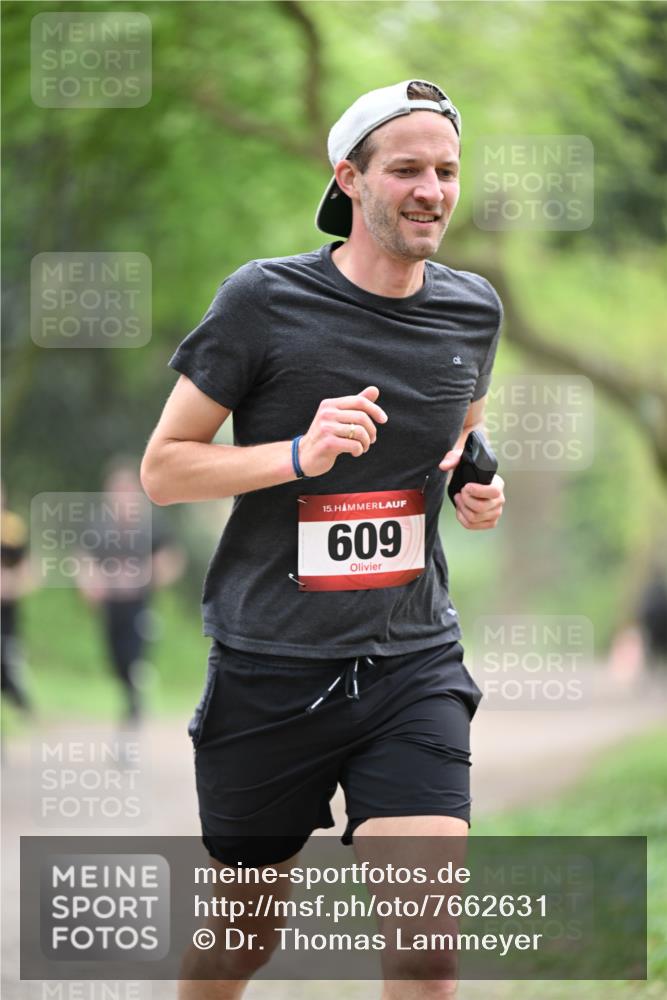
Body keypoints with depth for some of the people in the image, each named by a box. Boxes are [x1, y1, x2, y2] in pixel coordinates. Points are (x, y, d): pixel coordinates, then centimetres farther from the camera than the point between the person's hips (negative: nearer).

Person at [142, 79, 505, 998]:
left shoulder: (473, 310, 5)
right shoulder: (263, 300, -9)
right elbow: (162, 467, -6)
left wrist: (479, 490, 3)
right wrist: (301, 454, -21)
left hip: (413, 664, 2)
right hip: (269, 671, -2)